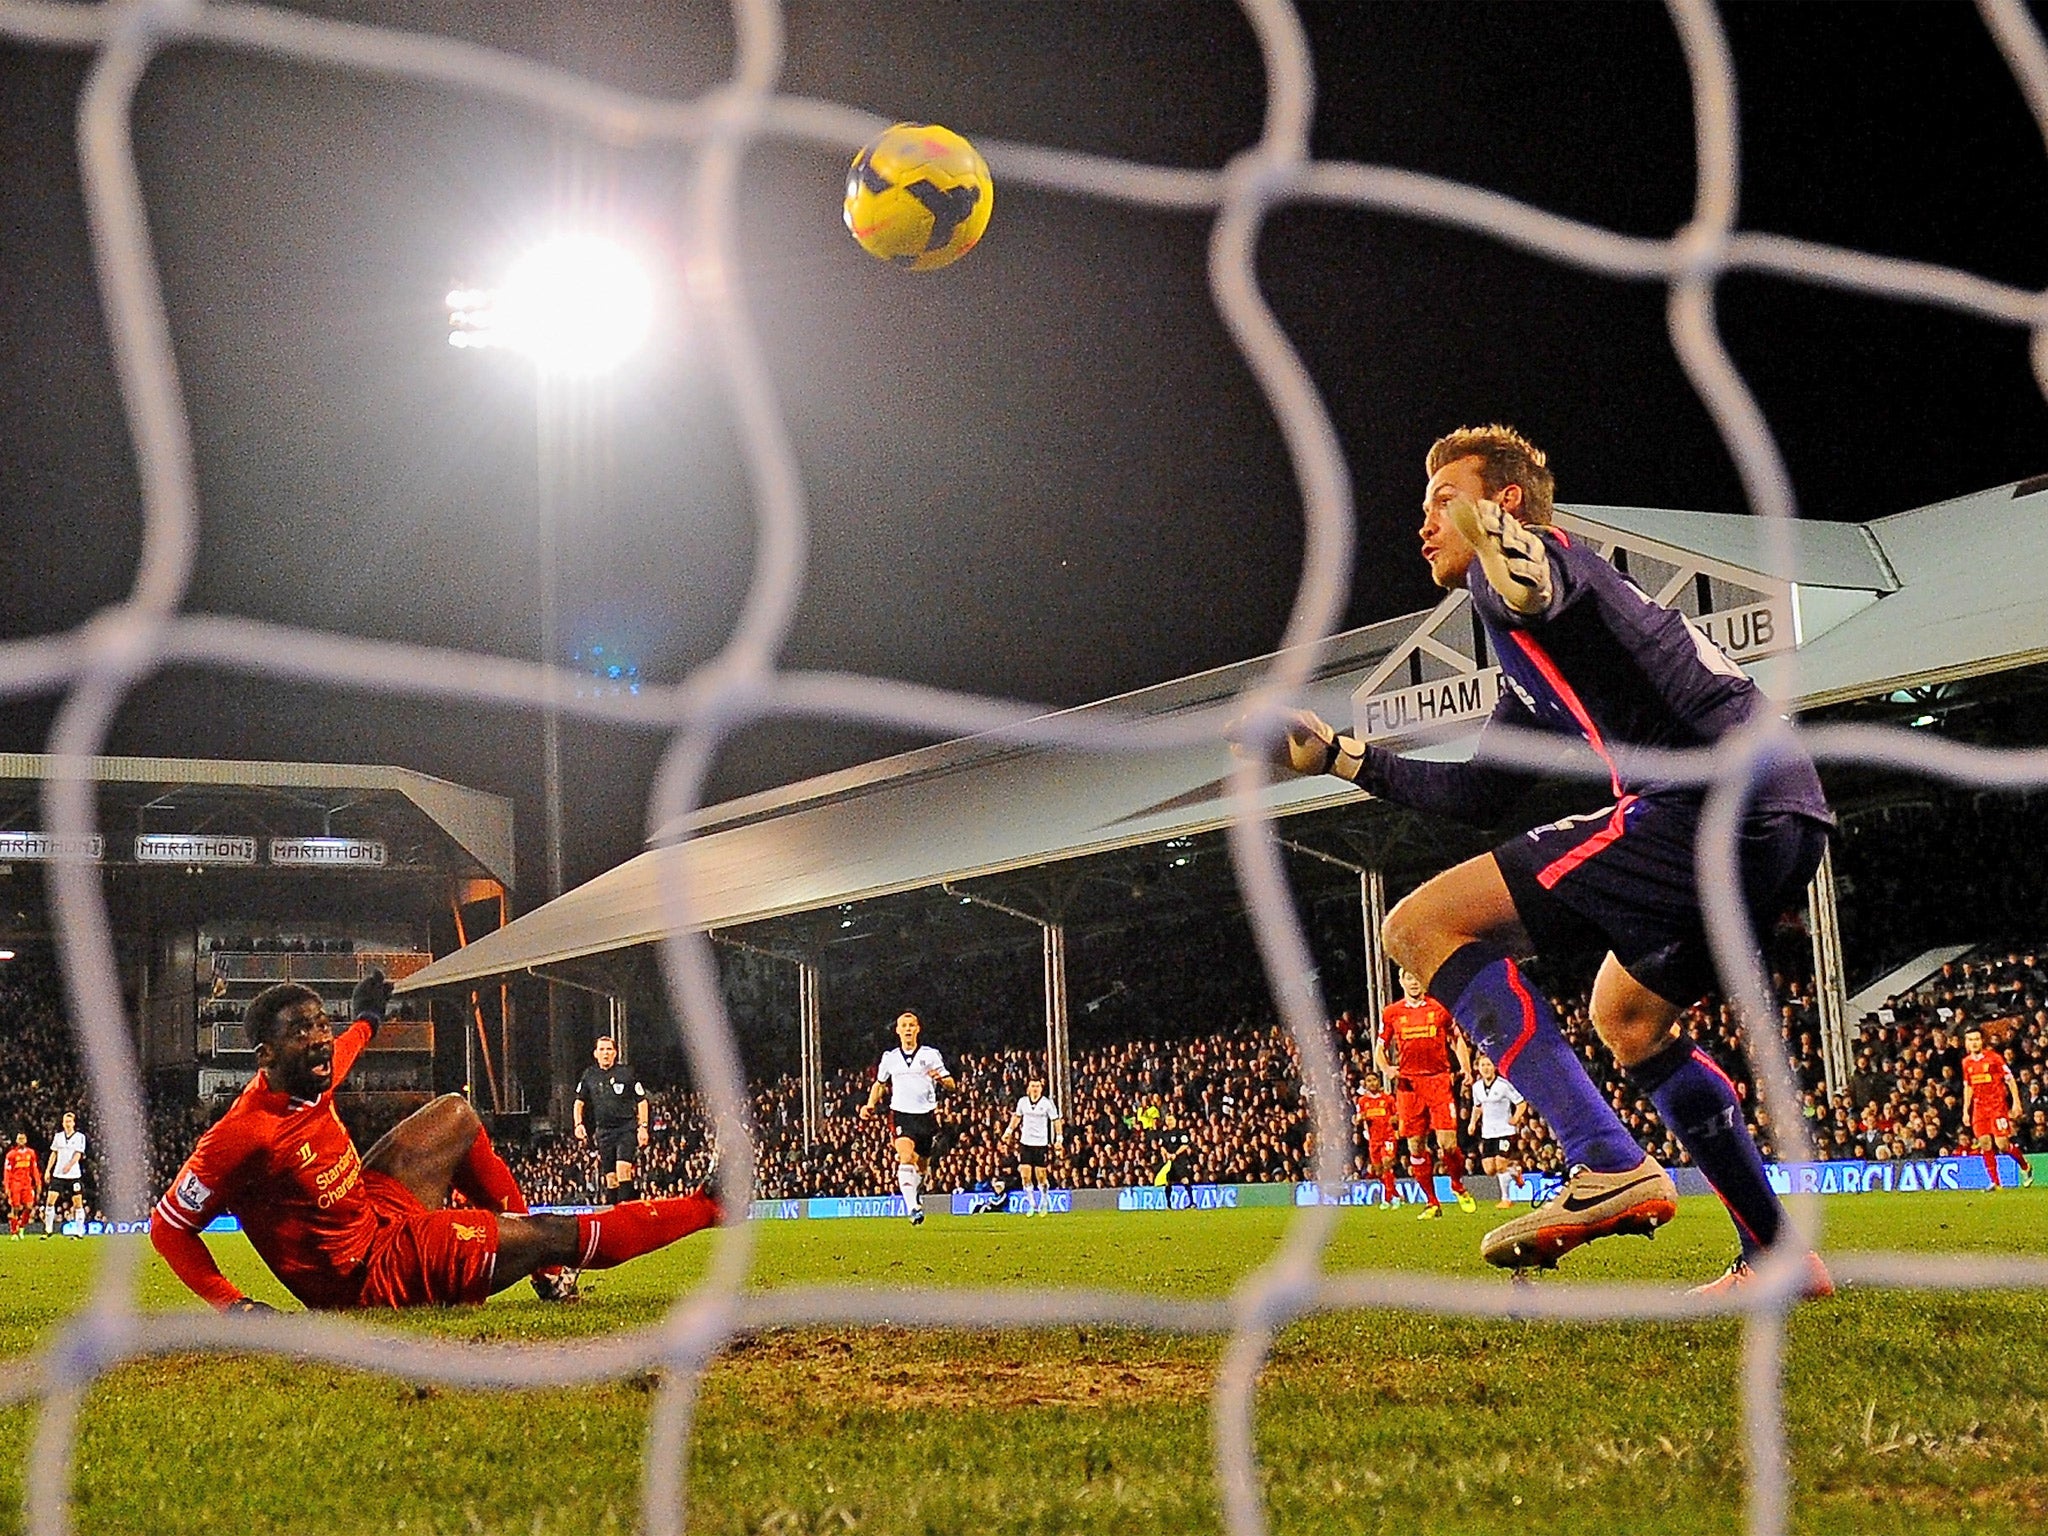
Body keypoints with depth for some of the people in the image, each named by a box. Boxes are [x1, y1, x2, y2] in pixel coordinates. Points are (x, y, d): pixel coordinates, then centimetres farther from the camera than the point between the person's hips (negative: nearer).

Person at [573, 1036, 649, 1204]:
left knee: (623, 1168, -21)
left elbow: (642, 1101, 4)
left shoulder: (627, 1072, 1)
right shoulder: (589, 1075, 10)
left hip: (627, 1128, -4)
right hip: (604, 1131, 4)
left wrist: (643, 1127, -5)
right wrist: (579, 1124, 3)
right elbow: (579, 1102, 18)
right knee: (610, 1176, 3)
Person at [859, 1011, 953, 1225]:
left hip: (926, 1114, 1)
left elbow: (950, 1083, 5)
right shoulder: (890, 1057, 10)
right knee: (906, 1157, -23)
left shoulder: (931, 1054, 4)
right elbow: (880, 1084, 25)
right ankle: (912, 1207, -28)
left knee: (922, 1164, 9)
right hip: (901, 1113, -1)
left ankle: (912, 1194, 39)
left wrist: (941, 1077, -18)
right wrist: (870, 1105, 9)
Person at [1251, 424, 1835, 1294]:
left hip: (1709, 808, -10)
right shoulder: (1531, 667, 32)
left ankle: (1608, 1169, -22)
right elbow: (1479, 795, 36)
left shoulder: (1526, 558, 2)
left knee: (1423, 924, -10)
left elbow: (1538, 589, -26)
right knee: (1627, 1017, 32)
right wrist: (1339, 756, 40)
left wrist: (1510, 566, -49)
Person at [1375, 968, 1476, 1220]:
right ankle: (1432, 1202, 11)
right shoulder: (1391, 1013, 10)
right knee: (1416, 1145, 0)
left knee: (1447, 1142, -9)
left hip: (1439, 1080, -1)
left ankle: (1458, 1187, 19)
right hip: (1408, 1084, 2)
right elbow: (1379, 1050, 15)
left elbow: (1457, 1040, 16)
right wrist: (1387, 1068, -6)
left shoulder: (1439, 1008, 7)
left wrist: (1466, 1069, 0)